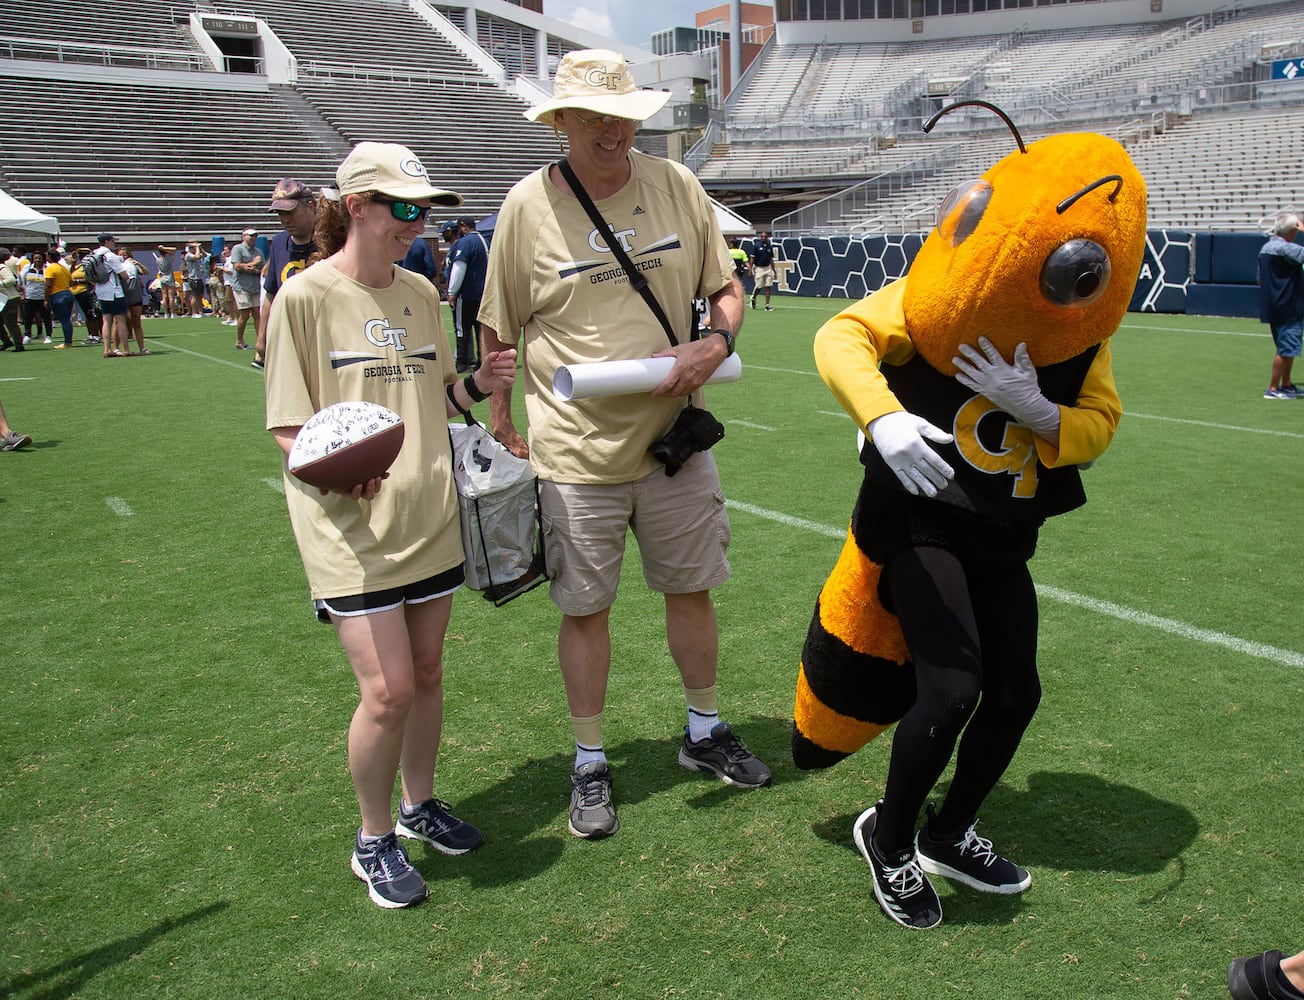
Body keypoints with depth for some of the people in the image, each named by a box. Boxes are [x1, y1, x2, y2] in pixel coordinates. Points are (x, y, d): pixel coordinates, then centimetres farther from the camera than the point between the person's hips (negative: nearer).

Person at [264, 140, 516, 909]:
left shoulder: (421, 293, 9)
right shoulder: (305, 297, -8)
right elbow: (290, 426, -7)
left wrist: (479, 385, -2)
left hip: (430, 516, 6)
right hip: (351, 526, -5)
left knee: (426, 674, 14)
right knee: (388, 688, -7)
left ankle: (420, 804, 37)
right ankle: (374, 840, 18)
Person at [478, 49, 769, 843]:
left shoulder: (676, 186, 0)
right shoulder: (528, 205, -7)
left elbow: (726, 288, 9)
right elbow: (497, 330, 1)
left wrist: (717, 344, -12)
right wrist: (502, 429, 1)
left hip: (674, 437, 3)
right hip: (577, 451, -2)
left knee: (692, 589, 15)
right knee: (586, 610, 8)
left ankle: (705, 732, 38)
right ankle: (591, 764, 27)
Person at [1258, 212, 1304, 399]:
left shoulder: (1265, 248, 13)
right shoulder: (1286, 248, -16)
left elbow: (1260, 280, 20)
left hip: (1272, 307, 10)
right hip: (1289, 308, -10)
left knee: (1287, 348, 18)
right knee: (1286, 349, -5)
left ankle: (1286, 385, 26)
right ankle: (1273, 388, -2)